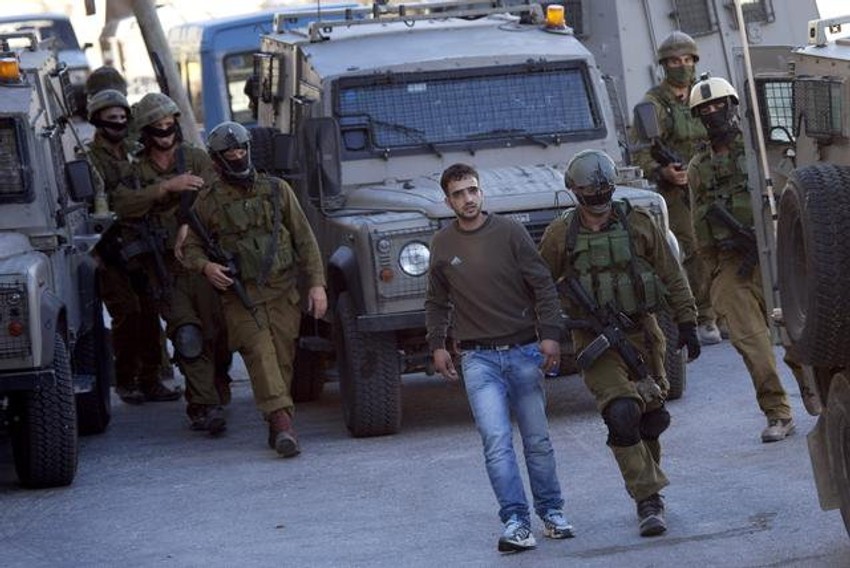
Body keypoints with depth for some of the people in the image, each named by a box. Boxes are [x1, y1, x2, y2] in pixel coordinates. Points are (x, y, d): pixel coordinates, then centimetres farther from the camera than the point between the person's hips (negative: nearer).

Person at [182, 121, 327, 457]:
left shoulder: (277, 190, 9)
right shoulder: (208, 202, 7)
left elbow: (304, 240, 9)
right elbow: (192, 248, 14)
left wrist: (316, 283, 1)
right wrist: (205, 266, -9)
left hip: (282, 293, 2)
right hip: (240, 296, -2)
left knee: (282, 359, -1)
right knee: (260, 354, -18)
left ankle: (278, 428, 8)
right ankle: (283, 424, -29)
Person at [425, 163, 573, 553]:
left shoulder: (509, 232, -1)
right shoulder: (442, 245, 5)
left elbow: (542, 286, -1)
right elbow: (437, 302, 16)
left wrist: (550, 334, -9)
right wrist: (437, 345, 6)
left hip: (524, 350, 0)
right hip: (478, 358, 0)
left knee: (537, 440, 7)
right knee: (496, 441, -12)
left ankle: (552, 512, 21)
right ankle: (515, 522, -13)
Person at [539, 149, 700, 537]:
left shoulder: (637, 224, 2)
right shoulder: (560, 235, -1)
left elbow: (672, 276, 7)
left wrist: (686, 323, 4)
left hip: (642, 334, 2)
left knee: (650, 418, 8)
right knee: (622, 414, -18)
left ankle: (648, 483, 30)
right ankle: (648, 501, -14)